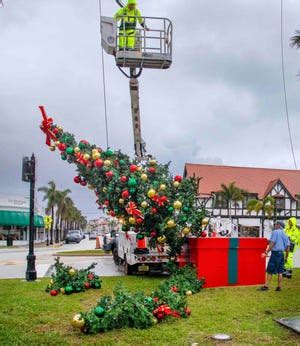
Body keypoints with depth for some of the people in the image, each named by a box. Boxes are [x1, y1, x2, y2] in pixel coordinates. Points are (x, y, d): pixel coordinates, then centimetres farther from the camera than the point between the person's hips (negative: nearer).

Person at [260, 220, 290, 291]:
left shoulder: (275, 232, -7)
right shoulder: (284, 234, 14)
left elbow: (272, 243, -15)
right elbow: (288, 246, 13)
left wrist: (266, 253, -15)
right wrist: (286, 257, 20)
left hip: (275, 253, -7)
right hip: (282, 254, 7)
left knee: (270, 271, -4)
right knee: (280, 272, 10)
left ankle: (266, 286, -4)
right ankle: (279, 287, 11)